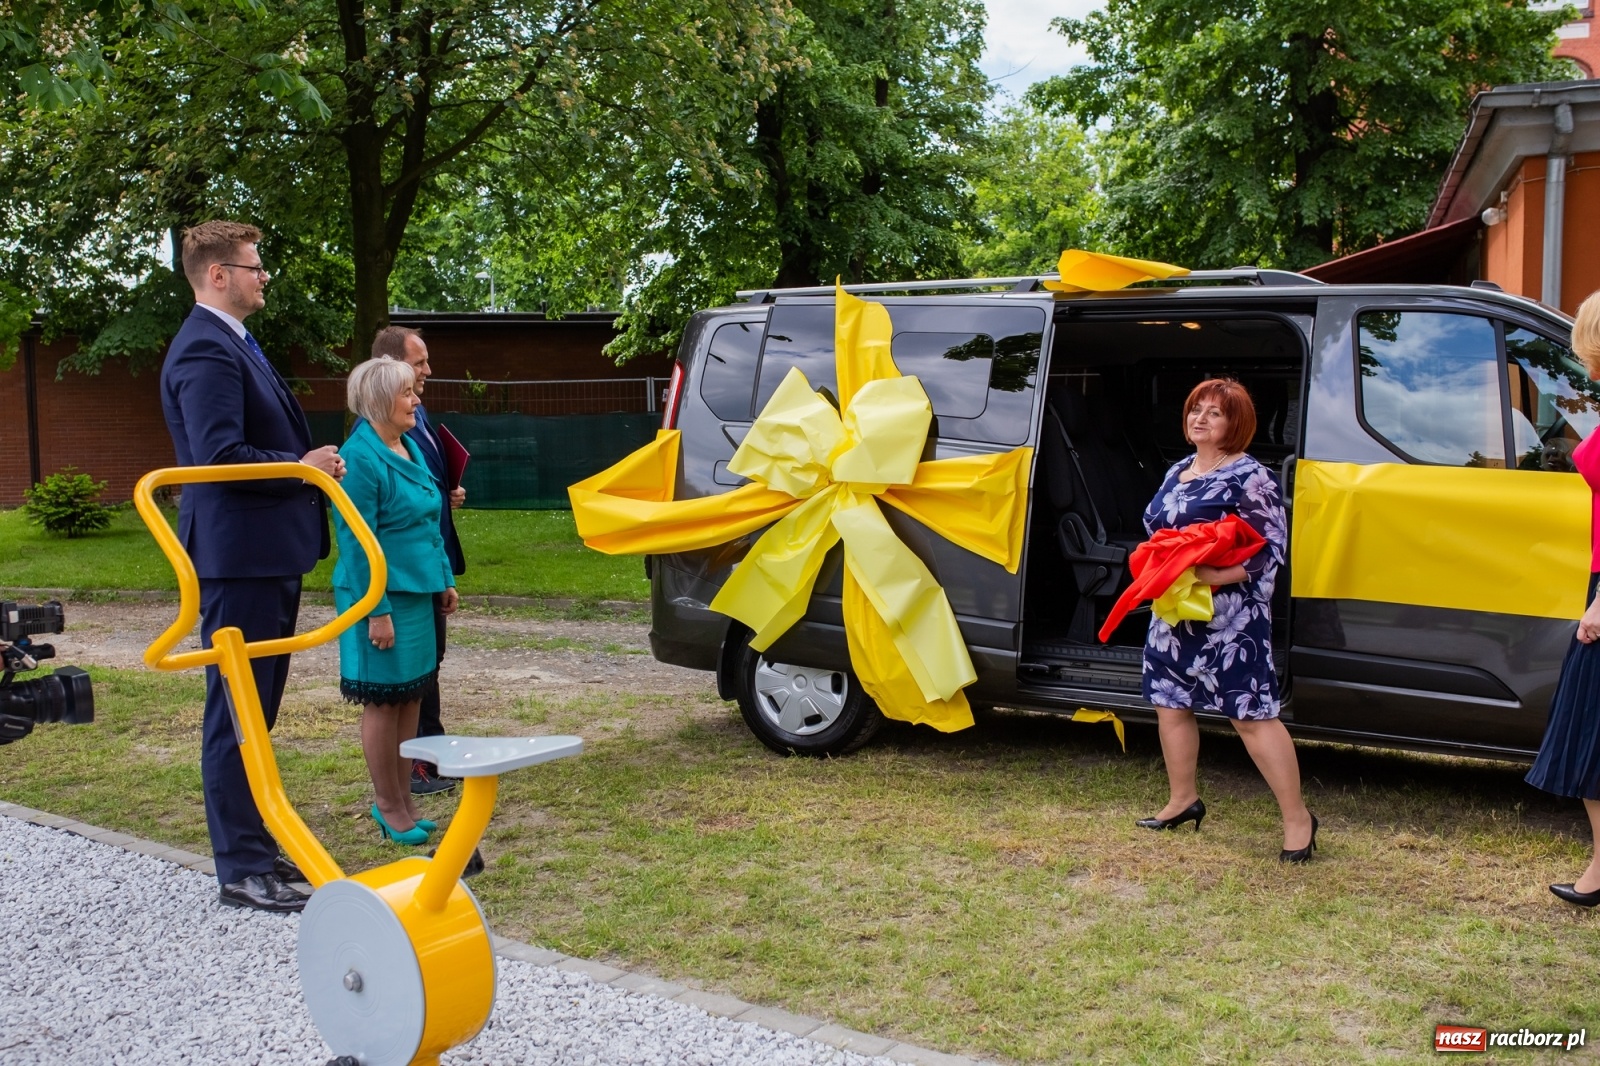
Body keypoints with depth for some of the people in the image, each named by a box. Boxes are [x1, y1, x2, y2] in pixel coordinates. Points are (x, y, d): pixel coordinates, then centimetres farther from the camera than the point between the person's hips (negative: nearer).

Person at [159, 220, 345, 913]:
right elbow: (221, 457, -25)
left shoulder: (231, 343, 17)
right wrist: (302, 466, -13)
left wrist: (308, 463, 7)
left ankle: (255, 847, 29)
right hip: (237, 553, -11)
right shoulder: (206, 350, -16)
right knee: (238, 712, -3)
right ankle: (243, 871, 5)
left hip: (268, 555, 11)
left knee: (255, 707, 17)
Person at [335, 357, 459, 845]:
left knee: (411, 696, 13)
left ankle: (404, 800, 25)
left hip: (417, 591, 9)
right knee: (384, 701, 2)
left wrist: (445, 580, 17)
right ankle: (389, 808, 14)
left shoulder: (410, 448, 11)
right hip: (384, 596, -9)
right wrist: (377, 610, -19)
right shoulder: (360, 457, -16)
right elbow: (357, 542, -18)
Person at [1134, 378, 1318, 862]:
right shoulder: (1177, 472, 14)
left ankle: (1297, 818, -1)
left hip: (1230, 618, -8)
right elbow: (1155, 531, 24)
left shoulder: (1249, 477, -9)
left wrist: (1217, 576, -25)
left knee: (1252, 714, -9)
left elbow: (1270, 550, -14)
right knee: (1170, 703, 13)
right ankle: (1182, 800, 29)